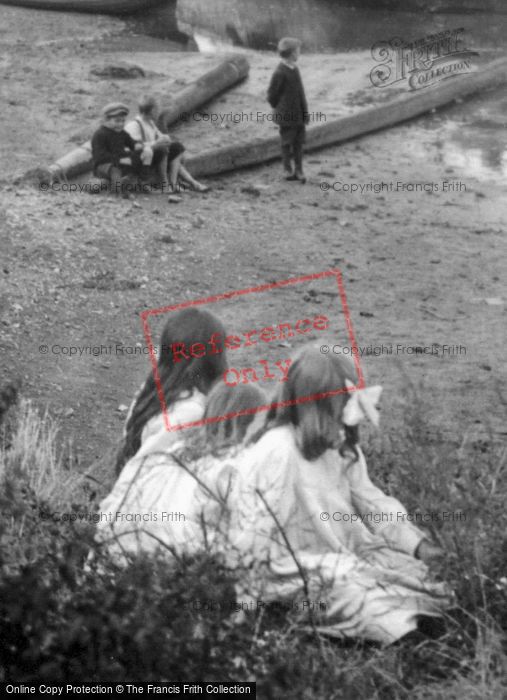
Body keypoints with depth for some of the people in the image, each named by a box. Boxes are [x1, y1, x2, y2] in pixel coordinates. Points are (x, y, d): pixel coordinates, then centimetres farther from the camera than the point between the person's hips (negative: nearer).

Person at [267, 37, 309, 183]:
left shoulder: (294, 69, 6)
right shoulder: (280, 73, -19)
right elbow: (272, 95, -12)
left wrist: (305, 112, 10)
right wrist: (280, 110, -1)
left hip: (299, 115, 7)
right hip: (287, 116, -7)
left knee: (299, 142, 11)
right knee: (287, 143, 7)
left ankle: (298, 170, 20)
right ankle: (288, 170, 19)